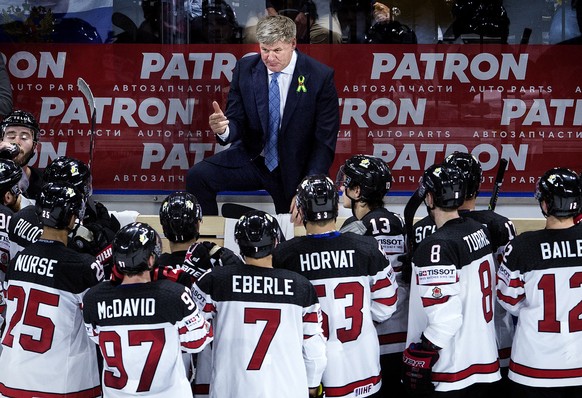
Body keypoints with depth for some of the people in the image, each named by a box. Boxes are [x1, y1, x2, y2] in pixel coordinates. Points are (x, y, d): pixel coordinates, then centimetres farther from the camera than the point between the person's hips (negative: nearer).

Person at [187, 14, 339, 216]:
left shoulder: (320, 76, -13)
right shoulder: (245, 68, -5)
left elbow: (325, 141, -11)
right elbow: (236, 123, -2)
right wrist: (223, 129, -28)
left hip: (294, 169, -2)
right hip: (252, 159, 2)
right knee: (197, 175, -18)